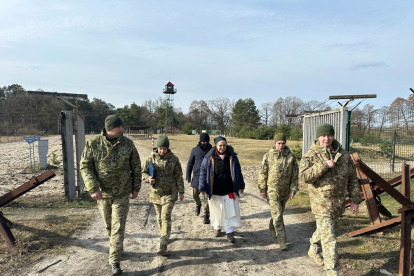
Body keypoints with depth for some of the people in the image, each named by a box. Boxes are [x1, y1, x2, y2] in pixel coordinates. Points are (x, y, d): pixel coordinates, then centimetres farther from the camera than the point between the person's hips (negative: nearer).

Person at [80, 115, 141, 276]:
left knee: (118, 227, -1)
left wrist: (135, 188, 3)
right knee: (108, 225, 19)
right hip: (102, 192, 1)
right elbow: (85, 166, -8)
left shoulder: (127, 144, -7)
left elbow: (136, 167, 1)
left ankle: (115, 262, 10)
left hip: (122, 193, -1)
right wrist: (93, 188, -18)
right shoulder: (93, 144, -10)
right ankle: (116, 246, 46)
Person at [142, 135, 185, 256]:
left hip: (169, 193, -3)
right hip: (155, 193, 3)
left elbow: (178, 176, 1)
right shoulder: (151, 158, -2)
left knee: (166, 217, -9)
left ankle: (163, 245, -6)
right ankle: (163, 234, 39)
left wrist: (181, 192, 2)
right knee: (159, 217, 16)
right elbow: (144, 172, 6)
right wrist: (148, 178, -16)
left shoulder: (173, 159, -5)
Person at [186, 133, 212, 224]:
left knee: (207, 197, -2)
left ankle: (206, 215, 9)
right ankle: (198, 204, 43)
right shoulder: (195, 150, 0)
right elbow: (190, 163, 4)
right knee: (195, 194, 10)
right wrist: (188, 176, -1)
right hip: (197, 176, 1)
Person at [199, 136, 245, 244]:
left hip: (229, 190, 1)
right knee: (216, 211, 14)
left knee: (231, 211, 1)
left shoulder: (232, 156, -1)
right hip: (214, 191, -1)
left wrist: (241, 186, 11)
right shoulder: (209, 158, -8)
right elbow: (203, 172, -1)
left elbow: (238, 172, 7)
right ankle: (217, 228, 38)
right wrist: (202, 187, -3)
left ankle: (230, 233, 13)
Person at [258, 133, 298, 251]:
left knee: (279, 212, 19)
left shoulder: (291, 157, 1)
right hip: (272, 189, -3)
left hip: (285, 190, 3)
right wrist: (262, 189, -2)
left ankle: (272, 228, 44)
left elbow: (295, 174, 5)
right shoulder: (268, 156, -4)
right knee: (277, 214, -7)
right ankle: (282, 239, -1)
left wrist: (293, 189, 1)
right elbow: (262, 173, -1)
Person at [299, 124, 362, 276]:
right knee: (329, 237, -6)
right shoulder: (311, 155, -9)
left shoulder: (344, 155, 3)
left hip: (339, 202, 5)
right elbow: (303, 176, -22)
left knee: (324, 228, 24)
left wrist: (355, 199, 6)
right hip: (321, 202, -5)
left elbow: (352, 178, 8)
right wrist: (324, 165, -26)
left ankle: (314, 249, 50)